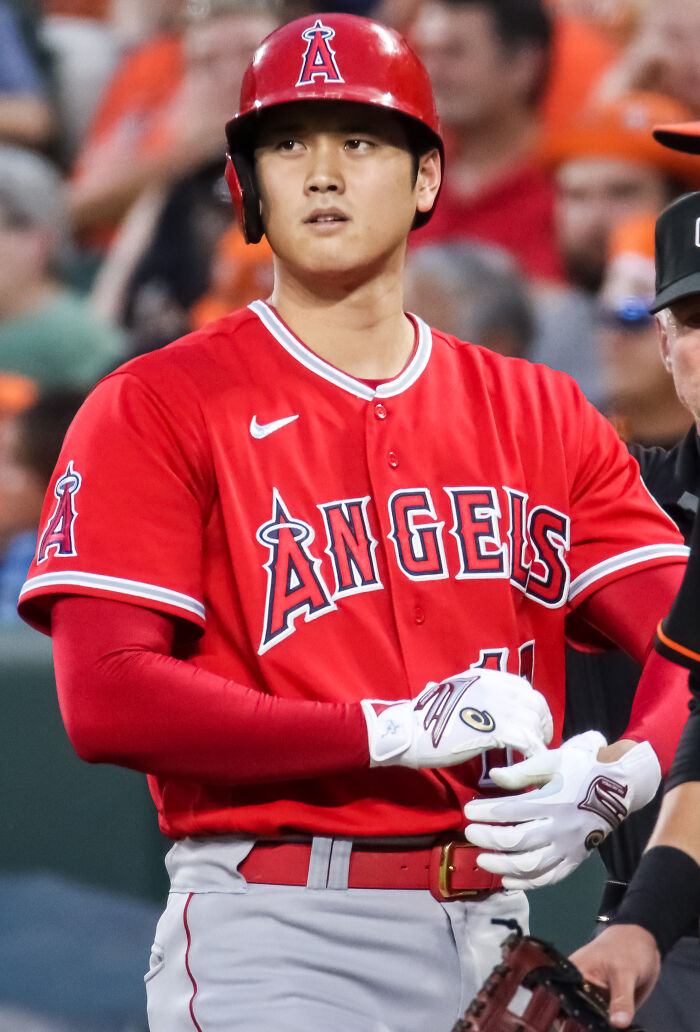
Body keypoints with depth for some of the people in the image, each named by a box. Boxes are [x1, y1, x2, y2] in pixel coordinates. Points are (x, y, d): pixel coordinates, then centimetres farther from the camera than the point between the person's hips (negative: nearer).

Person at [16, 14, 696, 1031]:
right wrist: (397, 729, -17)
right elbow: (107, 699, -12)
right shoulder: (155, 409, 0)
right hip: (272, 936, -4)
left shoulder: (542, 415, 13)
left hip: (491, 929, 5)